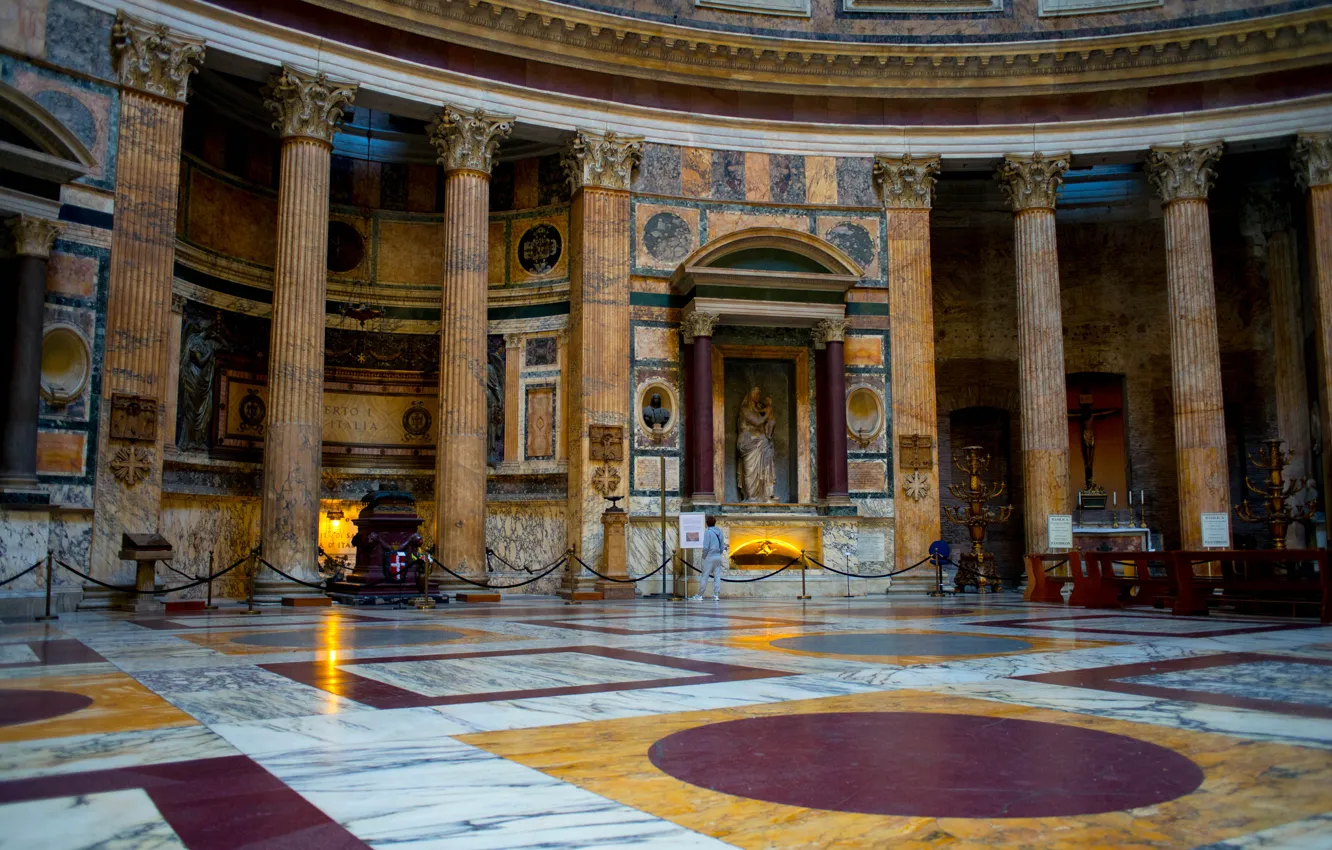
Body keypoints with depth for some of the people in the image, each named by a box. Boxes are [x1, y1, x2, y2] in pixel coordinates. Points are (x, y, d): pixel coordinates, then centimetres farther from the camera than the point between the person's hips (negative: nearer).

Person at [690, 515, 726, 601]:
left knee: (705, 577, 1)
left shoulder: (708, 532, -11)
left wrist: (704, 557, -2)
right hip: (718, 557, 5)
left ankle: (700, 595, 7)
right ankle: (716, 595, 5)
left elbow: (706, 547, -13)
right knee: (717, 577, 6)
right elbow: (722, 546, 12)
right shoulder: (719, 532, 7)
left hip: (710, 557, -5)